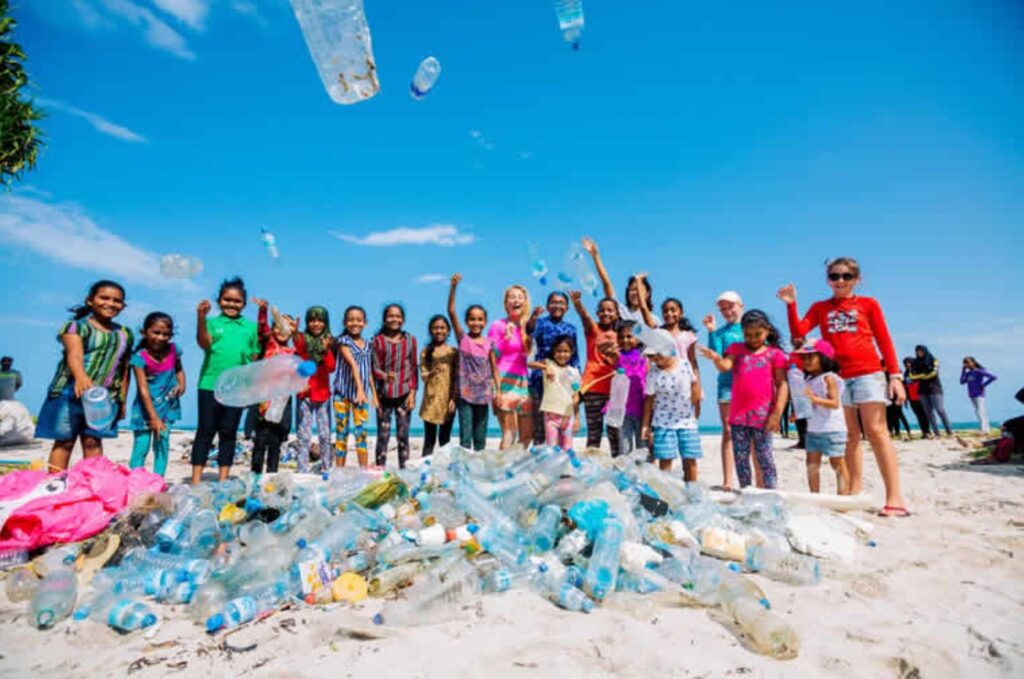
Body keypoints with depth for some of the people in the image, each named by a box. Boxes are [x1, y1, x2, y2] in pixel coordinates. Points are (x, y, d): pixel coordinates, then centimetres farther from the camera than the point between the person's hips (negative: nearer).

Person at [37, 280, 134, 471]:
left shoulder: (125, 334, 13)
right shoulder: (76, 326, -2)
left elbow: (124, 371, 16)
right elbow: (74, 354, -22)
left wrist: (122, 400, 14)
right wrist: (80, 376, -42)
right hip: (71, 392, -3)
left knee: (93, 441, 4)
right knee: (65, 440, 2)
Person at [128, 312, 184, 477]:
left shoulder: (173, 350, -3)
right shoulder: (140, 357, -15)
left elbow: (179, 369, 16)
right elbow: (143, 389, -18)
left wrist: (181, 384, -7)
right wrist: (154, 417, -22)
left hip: (167, 405, 3)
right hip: (146, 408, -3)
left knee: (162, 443, 5)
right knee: (141, 446, 0)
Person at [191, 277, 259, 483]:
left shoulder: (251, 327, 10)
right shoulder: (212, 322, 5)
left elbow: (256, 356, 11)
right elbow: (204, 343, -13)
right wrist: (201, 317, -25)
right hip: (210, 384, -2)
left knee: (228, 433, 9)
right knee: (206, 430, 4)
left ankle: (223, 480, 19)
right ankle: (196, 480, 12)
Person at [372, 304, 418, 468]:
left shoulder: (410, 340, 6)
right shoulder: (378, 340, 0)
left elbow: (414, 368, 7)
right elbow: (375, 368, -1)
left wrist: (412, 392, 0)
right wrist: (385, 376, -23)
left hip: (404, 393, 1)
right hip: (384, 393, -1)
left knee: (403, 434, 5)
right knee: (383, 435, 4)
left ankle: (404, 469, 14)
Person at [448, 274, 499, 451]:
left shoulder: (488, 343, 4)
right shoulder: (462, 338, -2)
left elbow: (494, 368, 8)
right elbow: (451, 312, -11)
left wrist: (498, 390, 1)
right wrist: (453, 287, -19)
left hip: (483, 393, 2)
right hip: (465, 393, -2)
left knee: (481, 436, 11)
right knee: (465, 435, -1)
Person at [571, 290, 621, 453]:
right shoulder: (593, 329, 2)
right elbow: (584, 316, -21)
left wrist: (616, 355, -12)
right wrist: (577, 303, -42)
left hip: (613, 388, 3)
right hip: (593, 387, -3)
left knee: (615, 433, 8)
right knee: (593, 434, 2)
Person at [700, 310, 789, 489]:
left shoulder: (774, 353, 4)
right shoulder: (736, 348, 11)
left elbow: (782, 384, 0)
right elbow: (725, 366, -8)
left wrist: (777, 413, -8)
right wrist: (716, 358, -31)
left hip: (763, 414, -3)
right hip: (739, 414, 3)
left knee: (764, 456, 0)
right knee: (740, 457, 9)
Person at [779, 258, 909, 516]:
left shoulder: (869, 304, 8)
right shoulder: (820, 308, 13)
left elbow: (884, 340, 6)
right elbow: (798, 331, 0)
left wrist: (895, 375, -1)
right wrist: (791, 304, -12)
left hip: (868, 373, -2)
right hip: (837, 377, 2)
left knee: (876, 431, -8)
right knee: (849, 436, 6)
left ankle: (894, 497, -6)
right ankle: (855, 492, 11)